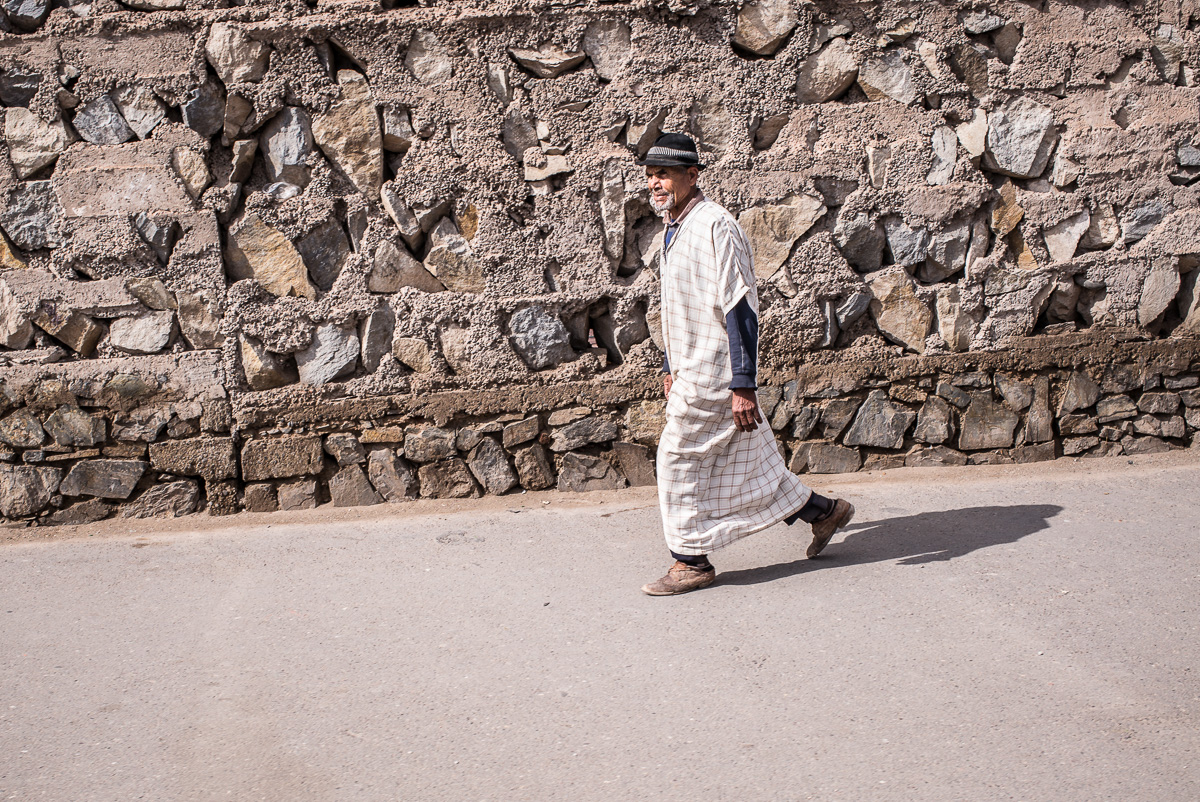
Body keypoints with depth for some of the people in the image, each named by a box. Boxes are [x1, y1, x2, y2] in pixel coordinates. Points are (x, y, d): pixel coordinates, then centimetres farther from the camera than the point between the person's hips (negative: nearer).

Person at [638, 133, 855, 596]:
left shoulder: (714, 227, -19)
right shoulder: (675, 230, 12)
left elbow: (740, 309, -22)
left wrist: (743, 386, -23)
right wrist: (670, 367, 24)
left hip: (713, 371, -9)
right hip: (693, 369, 9)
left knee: (678, 459, -3)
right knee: (745, 459, 15)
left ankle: (691, 562, 10)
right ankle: (822, 511, 29)